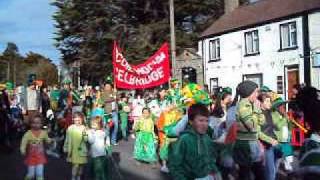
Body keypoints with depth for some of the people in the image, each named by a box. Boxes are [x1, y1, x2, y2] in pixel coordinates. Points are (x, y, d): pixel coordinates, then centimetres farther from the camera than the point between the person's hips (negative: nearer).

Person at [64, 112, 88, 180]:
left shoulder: (84, 128, -2)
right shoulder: (70, 128, -6)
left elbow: (86, 140, -7)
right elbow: (67, 139, 1)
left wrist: (84, 134, -25)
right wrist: (66, 148, 3)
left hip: (82, 150, 2)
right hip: (74, 150, -2)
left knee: (81, 164, 11)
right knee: (76, 165, -9)